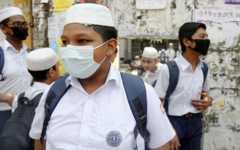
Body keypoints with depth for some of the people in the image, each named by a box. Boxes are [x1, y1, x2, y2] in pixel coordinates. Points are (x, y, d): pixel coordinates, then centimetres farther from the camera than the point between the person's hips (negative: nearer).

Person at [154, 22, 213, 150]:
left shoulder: (203, 68, 2)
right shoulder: (169, 69, -15)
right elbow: (158, 102, -10)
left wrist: (208, 101, -4)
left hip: (196, 122, 5)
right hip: (173, 121, -5)